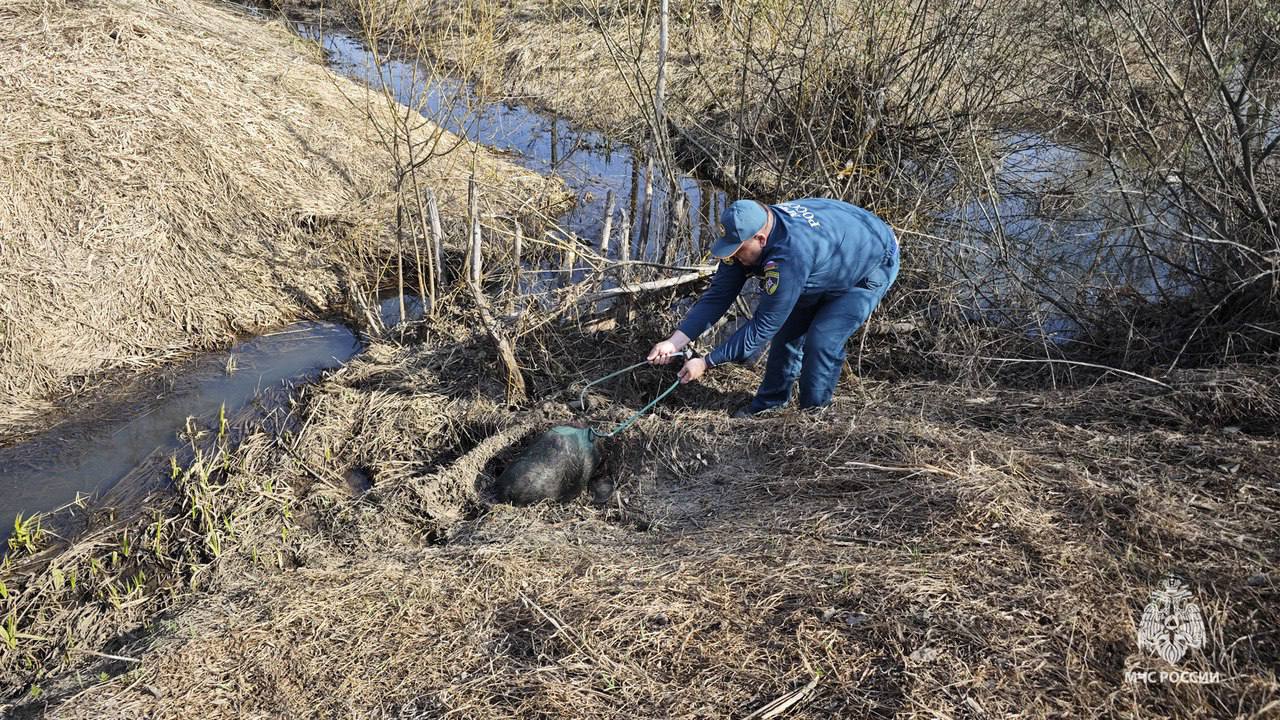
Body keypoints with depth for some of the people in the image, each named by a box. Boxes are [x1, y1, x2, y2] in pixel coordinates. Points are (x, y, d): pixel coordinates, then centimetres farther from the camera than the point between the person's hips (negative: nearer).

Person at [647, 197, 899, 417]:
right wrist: (674, 341, -26)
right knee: (788, 330, 7)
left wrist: (706, 363, -34)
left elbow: (764, 325, -38)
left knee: (822, 341, -18)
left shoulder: (789, 254, -44)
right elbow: (717, 296, -17)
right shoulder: (746, 233, -20)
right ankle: (768, 405, 23)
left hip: (874, 265, -8)